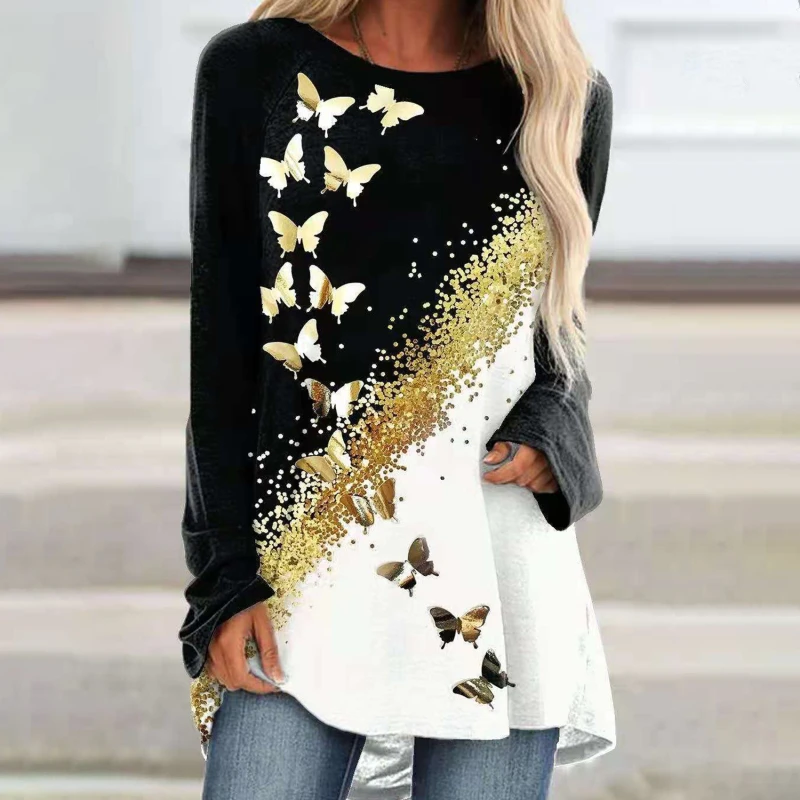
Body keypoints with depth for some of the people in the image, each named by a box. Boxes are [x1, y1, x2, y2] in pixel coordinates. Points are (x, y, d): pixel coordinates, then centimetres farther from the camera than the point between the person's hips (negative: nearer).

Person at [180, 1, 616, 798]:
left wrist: (551, 438, -4)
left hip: (503, 569, 1)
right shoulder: (254, 72, 4)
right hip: (299, 575, -1)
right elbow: (222, 346, 3)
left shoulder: (566, 99, 8)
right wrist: (225, 576, -2)